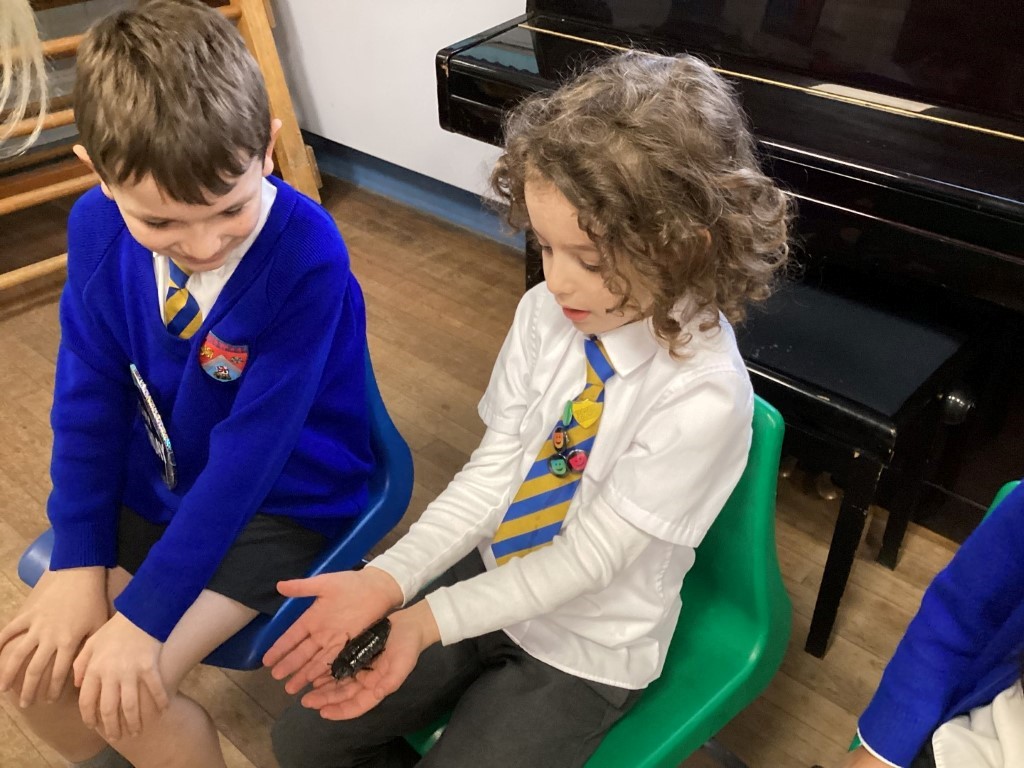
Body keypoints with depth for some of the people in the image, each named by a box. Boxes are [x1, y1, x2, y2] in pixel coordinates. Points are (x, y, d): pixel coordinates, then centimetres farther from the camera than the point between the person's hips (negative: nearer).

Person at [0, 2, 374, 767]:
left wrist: (145, 612, -22)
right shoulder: (98, 226, -13)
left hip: (284, 500, -5)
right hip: (154, 487, 5)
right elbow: (90, 397, -5)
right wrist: (78, 562, -9)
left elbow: (252, 450, -26)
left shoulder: (306, 255, -29)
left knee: (122, 693, -16)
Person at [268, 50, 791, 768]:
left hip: (585, 651, -4)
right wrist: (386, 580, -21)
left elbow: (587, 557, -23)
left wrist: (432, 621, -28)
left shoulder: (705, 398, -29)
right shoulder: (547, 312, -13)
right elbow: (491, 473, -9)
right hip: (491, 575, 5)